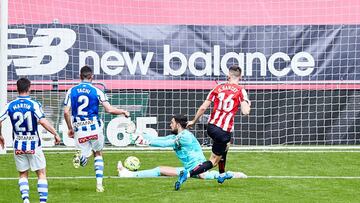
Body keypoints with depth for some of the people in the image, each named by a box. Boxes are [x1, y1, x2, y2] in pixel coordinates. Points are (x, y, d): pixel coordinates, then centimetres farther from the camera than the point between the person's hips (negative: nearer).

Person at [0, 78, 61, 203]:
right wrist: (55, 134, -14)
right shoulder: (34, 105, -11)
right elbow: (42, 121, -23)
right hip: (34, 145, -3)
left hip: (18, 146, 3)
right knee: (41, 174, 7)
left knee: (23, 175, 14)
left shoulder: (10, 106, -2)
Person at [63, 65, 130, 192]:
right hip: (95, 127, -1)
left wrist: (70, 128, 12)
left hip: (79, 129, 1)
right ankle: (99, 184, 12)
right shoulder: (97, 91, -3)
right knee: (98, 154, 20)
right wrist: (123, 112, 10)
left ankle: (81, 155, -28)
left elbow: (66, 112, -1)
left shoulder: (72, 91, 4)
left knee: (84, 154, 11)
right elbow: (109, 109, -9)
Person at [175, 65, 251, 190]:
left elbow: (203, 107, 4)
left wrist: (193, 121, 17)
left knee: (226, 144, 36)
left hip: (211, 125, 6)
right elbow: (245, 111, -14)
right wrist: (248, 104, 9)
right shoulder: (241, 91, -4)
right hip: (224, 130, -6)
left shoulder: (218, 88, 6)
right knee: (214, 161, 2)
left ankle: (222, 175, 46)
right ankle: (188, 174, -18)